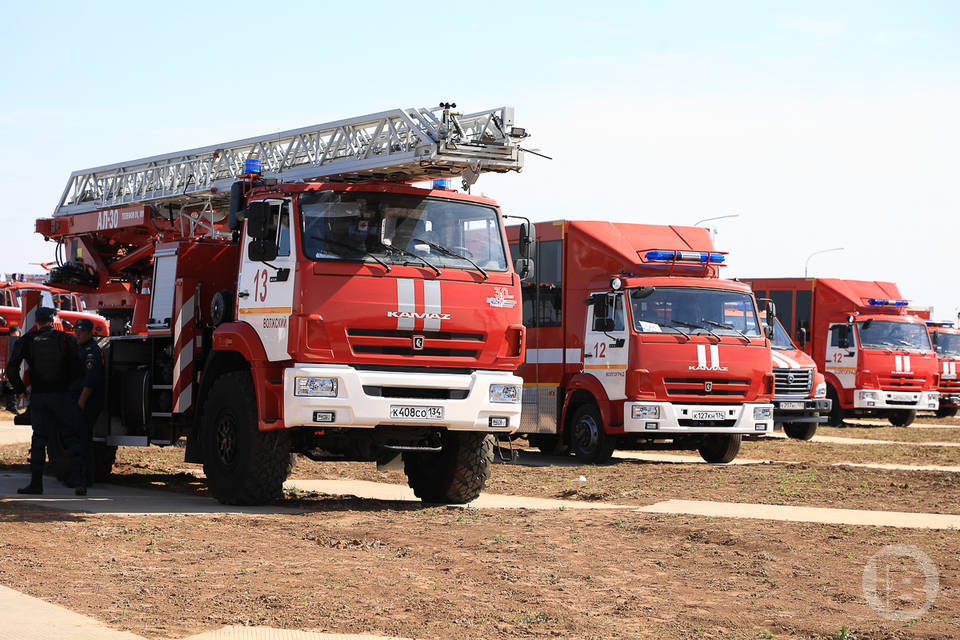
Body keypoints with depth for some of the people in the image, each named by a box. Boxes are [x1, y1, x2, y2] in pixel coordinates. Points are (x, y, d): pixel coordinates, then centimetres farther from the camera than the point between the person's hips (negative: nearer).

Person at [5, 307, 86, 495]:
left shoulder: (26, 341, 3)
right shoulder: (66, 339, 0)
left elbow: (11, 369, -2)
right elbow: (76, 369, -5)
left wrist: (20, 391, 8)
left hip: (38, 397, 1)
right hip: (62, 395, -1)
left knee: (39, 439, 9)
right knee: (71, 438, 2)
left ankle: (36, 482, 4)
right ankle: (80, 480, -7)